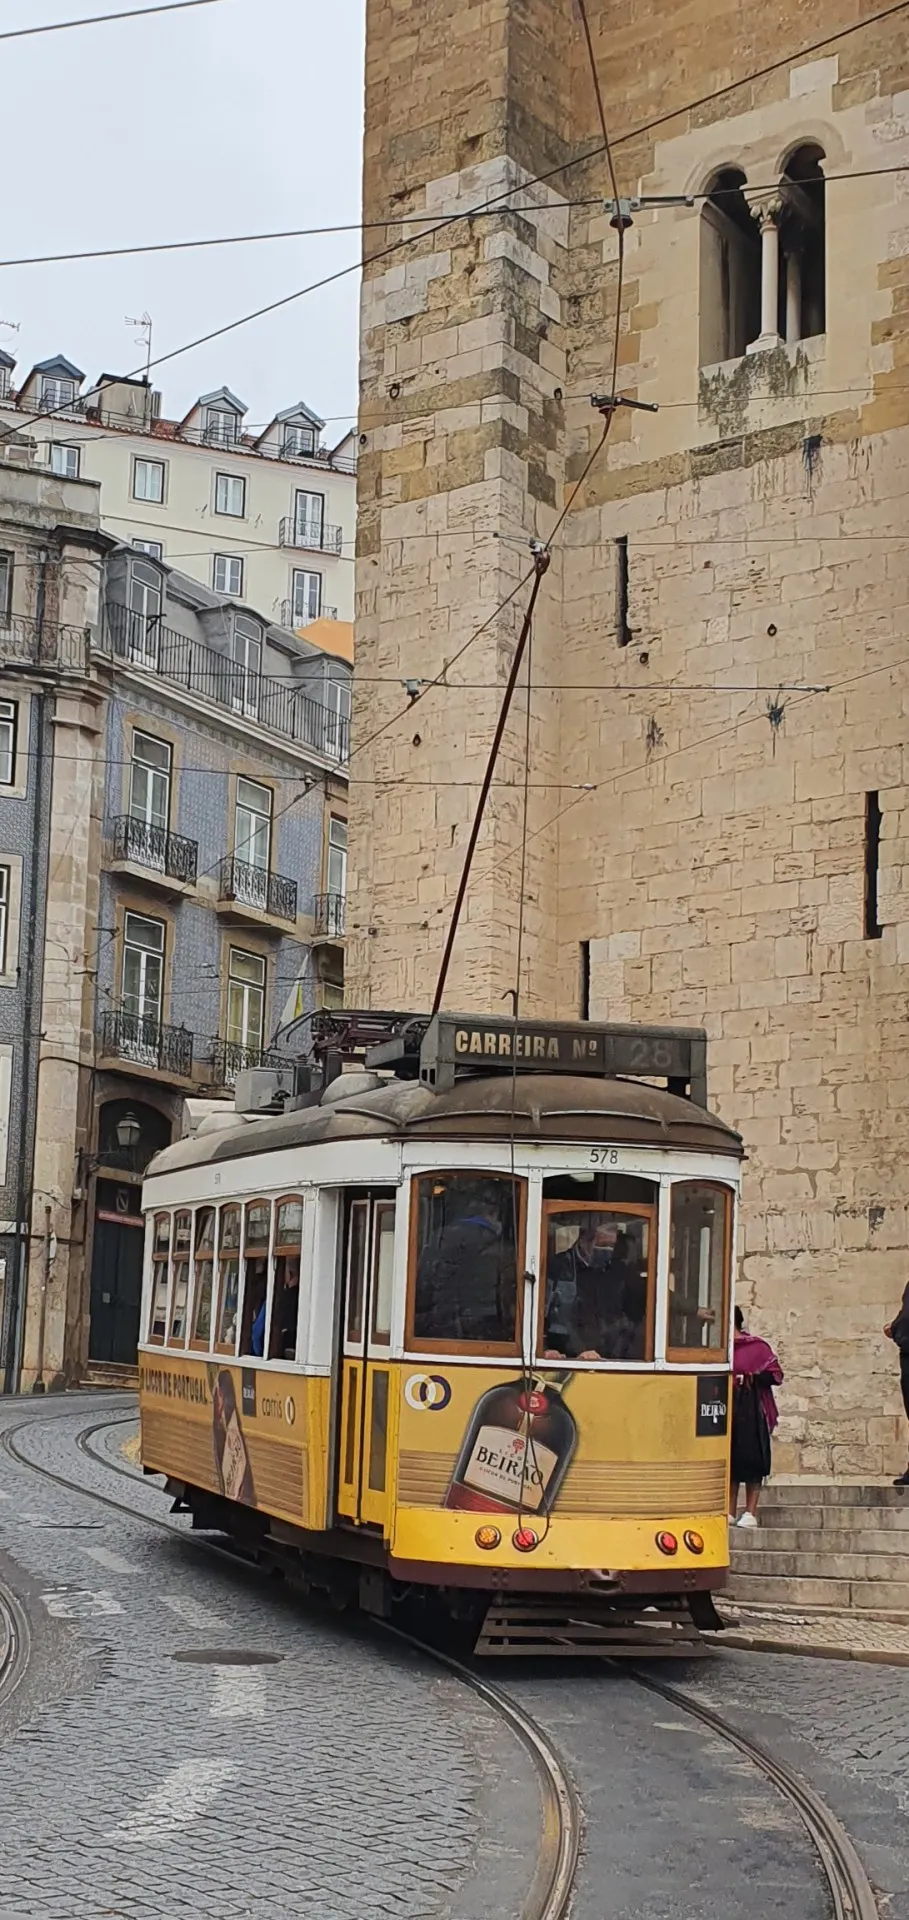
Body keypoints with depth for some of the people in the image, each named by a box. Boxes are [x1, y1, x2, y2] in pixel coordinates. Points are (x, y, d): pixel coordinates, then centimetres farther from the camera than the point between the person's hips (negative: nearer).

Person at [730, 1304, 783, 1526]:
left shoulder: (757, 1347, -6)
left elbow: (776, 1375, -6)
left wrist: (751, 1378, -16)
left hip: (751, 1413, -5)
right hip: (727, 1410, 5)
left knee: (751, 1460, -3)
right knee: (729, 1460, 6)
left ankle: (751, 1514, 2)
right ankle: (730, 1512, 13)